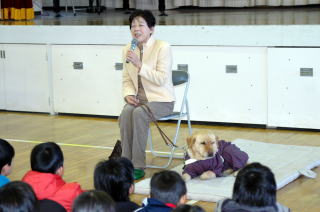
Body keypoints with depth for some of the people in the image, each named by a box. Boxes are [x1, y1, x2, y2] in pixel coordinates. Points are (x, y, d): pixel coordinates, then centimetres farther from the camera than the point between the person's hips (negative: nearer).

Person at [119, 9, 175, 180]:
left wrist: (139, 64, -25)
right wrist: (129, 94, -7)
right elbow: (126, 80, 13)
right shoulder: (128, 50, 7)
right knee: (126, 112, -29)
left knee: (139, 113, -34)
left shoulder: (163, 47, -10)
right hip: (139, 98, 4)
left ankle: (138, 166, -26)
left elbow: (161, 79, -18)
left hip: (161, 99, -4)